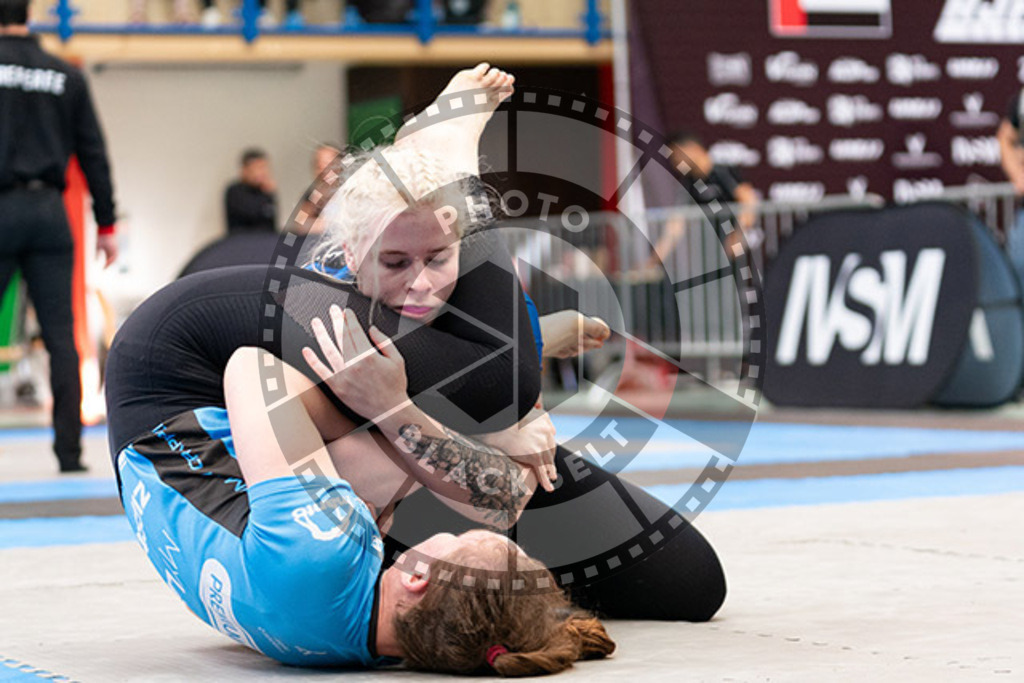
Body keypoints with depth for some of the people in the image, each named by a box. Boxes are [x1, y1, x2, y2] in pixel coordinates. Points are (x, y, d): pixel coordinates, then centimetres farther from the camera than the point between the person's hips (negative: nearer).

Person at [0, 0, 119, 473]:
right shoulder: (67, 76, 10)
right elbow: (93, 154, 10)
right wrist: (106, 224, 14)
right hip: (49, 212, 3)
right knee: (61, 337, 2)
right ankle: (70, 452, 1)